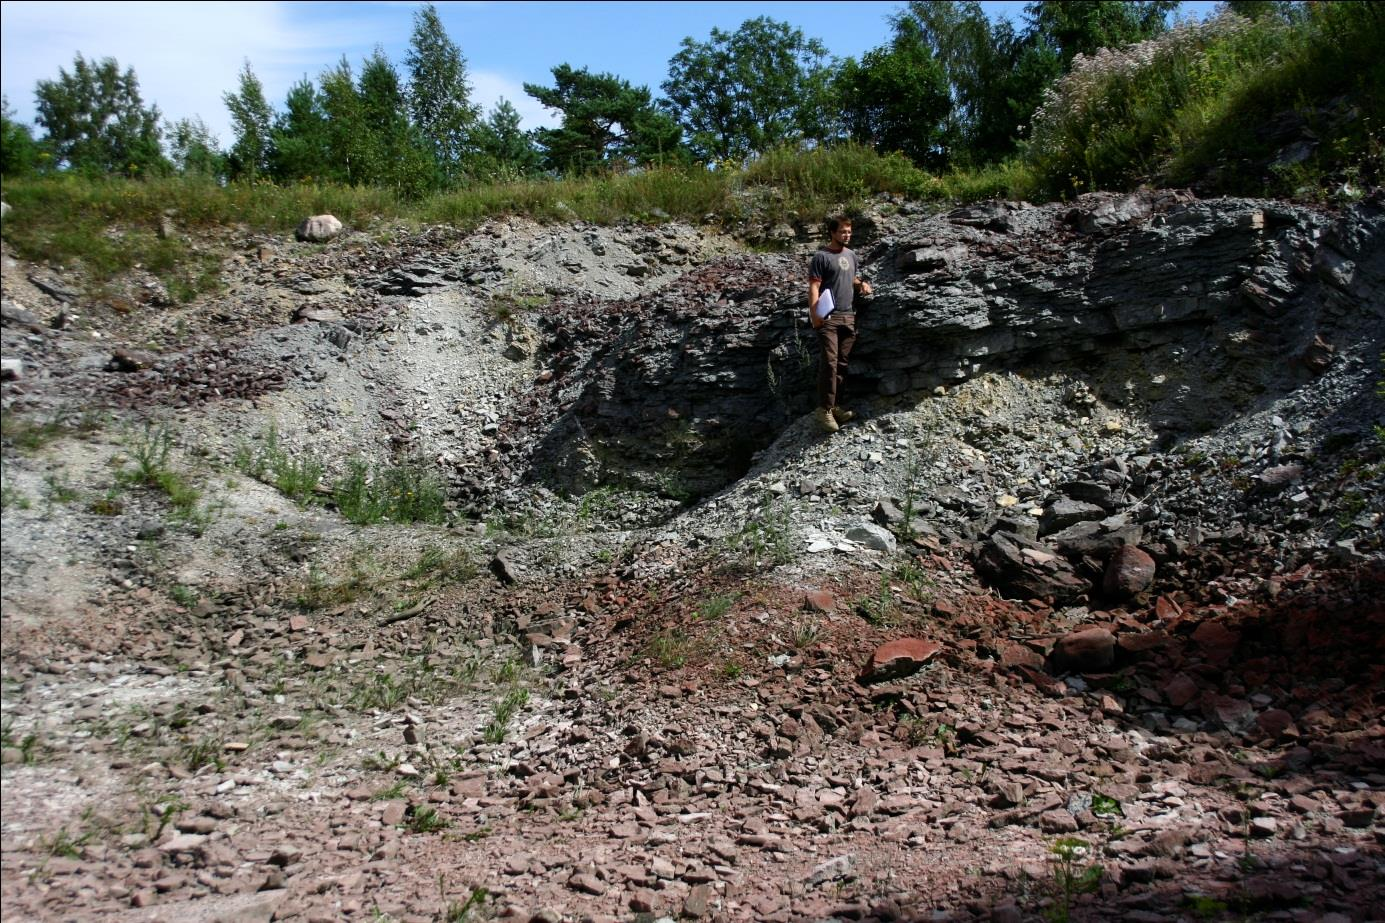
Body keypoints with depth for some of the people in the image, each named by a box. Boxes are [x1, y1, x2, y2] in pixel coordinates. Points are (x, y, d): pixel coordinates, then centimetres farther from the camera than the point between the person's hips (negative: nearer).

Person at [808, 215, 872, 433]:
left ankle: (835, 405, 14)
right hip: (828, 317, -7)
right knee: (829, 362, -14)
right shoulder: (821, 257, -6)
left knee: (842, 363, 8)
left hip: (848, 316, 7)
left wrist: (862, 284, 7)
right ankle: (824, 408, -11)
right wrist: (814, 312, -22)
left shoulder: (851, 255, 16)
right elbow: (814, 287, -11)